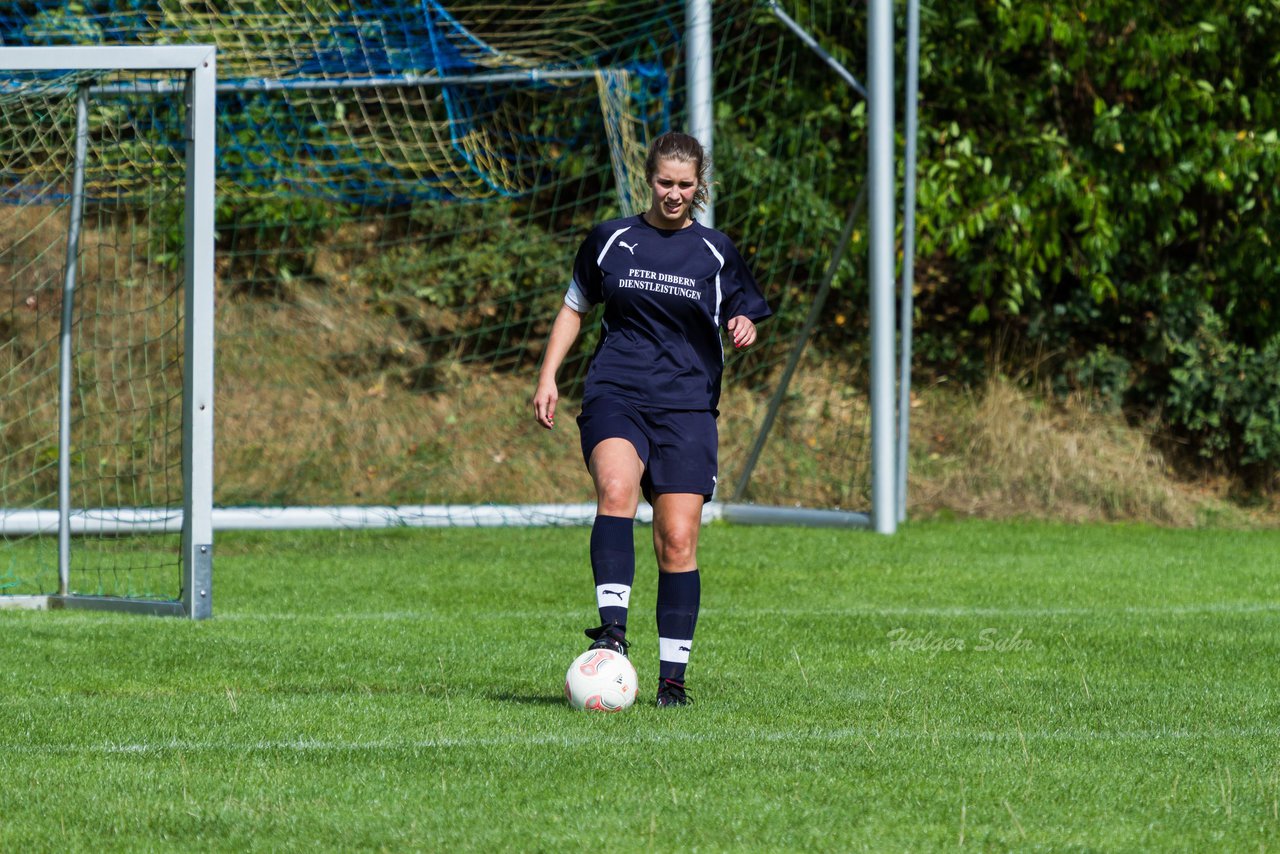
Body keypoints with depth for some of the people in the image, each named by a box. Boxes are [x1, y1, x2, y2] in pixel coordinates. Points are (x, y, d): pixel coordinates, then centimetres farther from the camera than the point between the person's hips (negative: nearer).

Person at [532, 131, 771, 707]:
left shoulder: (714, 252, 9)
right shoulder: (611, 241, 9)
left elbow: (741, 320, 15)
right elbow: (574, 308, 20)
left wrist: (743, 330, -10)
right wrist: (547, 377, 10)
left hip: (687, 405, 1)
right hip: (615, 396, -1)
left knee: (678, 542, -5)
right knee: (616, 490, -32)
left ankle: (672, 677, 5)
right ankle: (612, 629, -38)